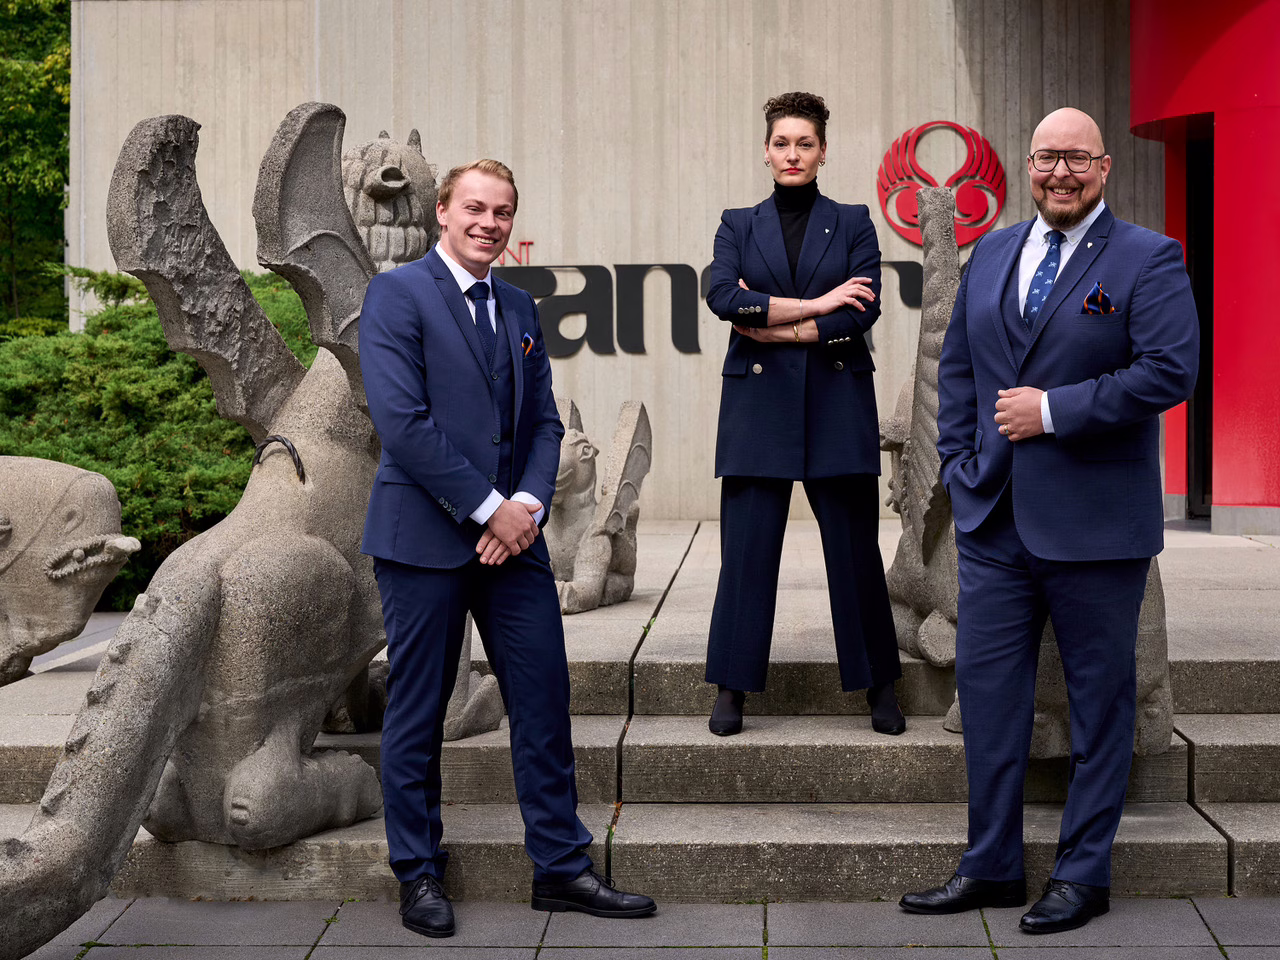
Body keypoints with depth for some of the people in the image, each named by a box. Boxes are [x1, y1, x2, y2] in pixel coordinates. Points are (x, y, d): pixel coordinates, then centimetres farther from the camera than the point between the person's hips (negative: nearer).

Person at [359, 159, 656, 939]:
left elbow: (544, 420, 13)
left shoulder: (519, 307, 15)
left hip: (511, 533, 6)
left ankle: (561, 866, 18)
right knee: (418, 711, 4)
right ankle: (419, 874, 18)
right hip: (425, 536, -6)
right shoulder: (397, 294, -5)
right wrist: (488, 507, -15)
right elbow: (402, 421, -15)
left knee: (545, 699, 6)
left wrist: (528, 503, -6)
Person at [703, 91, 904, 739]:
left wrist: (772, 325, -9)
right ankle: (731, 690, 8)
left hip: (837, 403, 0)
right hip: (758, 402, 0)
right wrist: (816, 305, -12)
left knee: (855, 548, 3)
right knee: (746, 548, -1)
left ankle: (879, 686, 15)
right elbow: (722, 296, -9)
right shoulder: (738, 225, 10)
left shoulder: (853, 224, 9)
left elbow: (863, 311, -5)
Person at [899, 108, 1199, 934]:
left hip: (1094, 525, -5)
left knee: (1100, 697, 5)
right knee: (987, 685, 7)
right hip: (995, 520, 5)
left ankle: (1083, 875, 18)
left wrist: (1052, 411, -16)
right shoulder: (992, 254, 13)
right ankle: (991, 866, 19)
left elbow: (1170, 371, -15)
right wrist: (962, 462, 7)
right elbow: (958, 363, 18)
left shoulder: (1148, 260, -4)